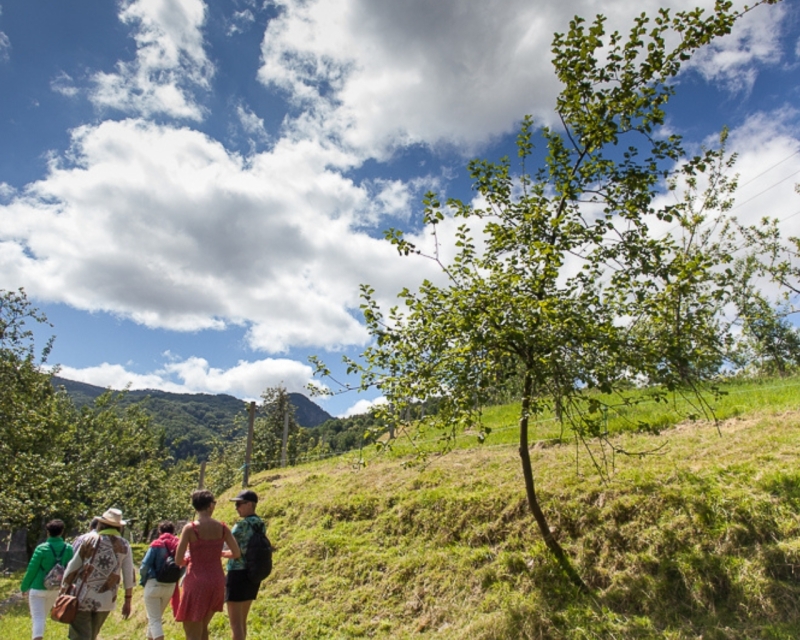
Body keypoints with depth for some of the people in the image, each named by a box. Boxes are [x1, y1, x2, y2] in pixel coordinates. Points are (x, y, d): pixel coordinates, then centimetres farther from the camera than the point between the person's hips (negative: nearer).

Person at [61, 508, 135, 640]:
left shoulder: (88, 539, -3)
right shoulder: (124, 545, 1)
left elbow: (73, 567, -1)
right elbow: (129, 575, 1)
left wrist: (63, 589, 12)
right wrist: (128, 600, 10)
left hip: (82, 598, -2)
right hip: (106, 600, 2)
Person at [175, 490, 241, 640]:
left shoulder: (190, 528, -12)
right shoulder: (221, 527, -2)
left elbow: (178, 560, -11)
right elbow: (237, 553, -1)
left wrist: (189, 558, 11)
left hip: (197, 581, -4)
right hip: (217, 581, 4)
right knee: (203, 626, 25)